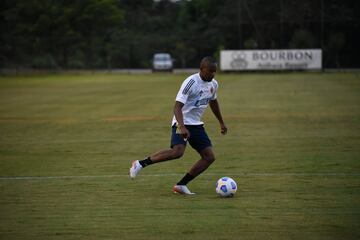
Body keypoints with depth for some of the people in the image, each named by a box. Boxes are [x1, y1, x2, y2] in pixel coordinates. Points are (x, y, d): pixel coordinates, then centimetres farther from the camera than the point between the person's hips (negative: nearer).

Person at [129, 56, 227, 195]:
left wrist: (221, 122, 35)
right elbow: (177, 107, -25)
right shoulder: (191, 82, -19)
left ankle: (181, 185, 0)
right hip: (182, 123, -8)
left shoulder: (213, 84, 6)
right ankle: (140, 164, -15)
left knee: (209, 157, -3)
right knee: (177, 151, -31)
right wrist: (182, 127, -39)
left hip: (196, 125, 8)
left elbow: (213, 102, 28)